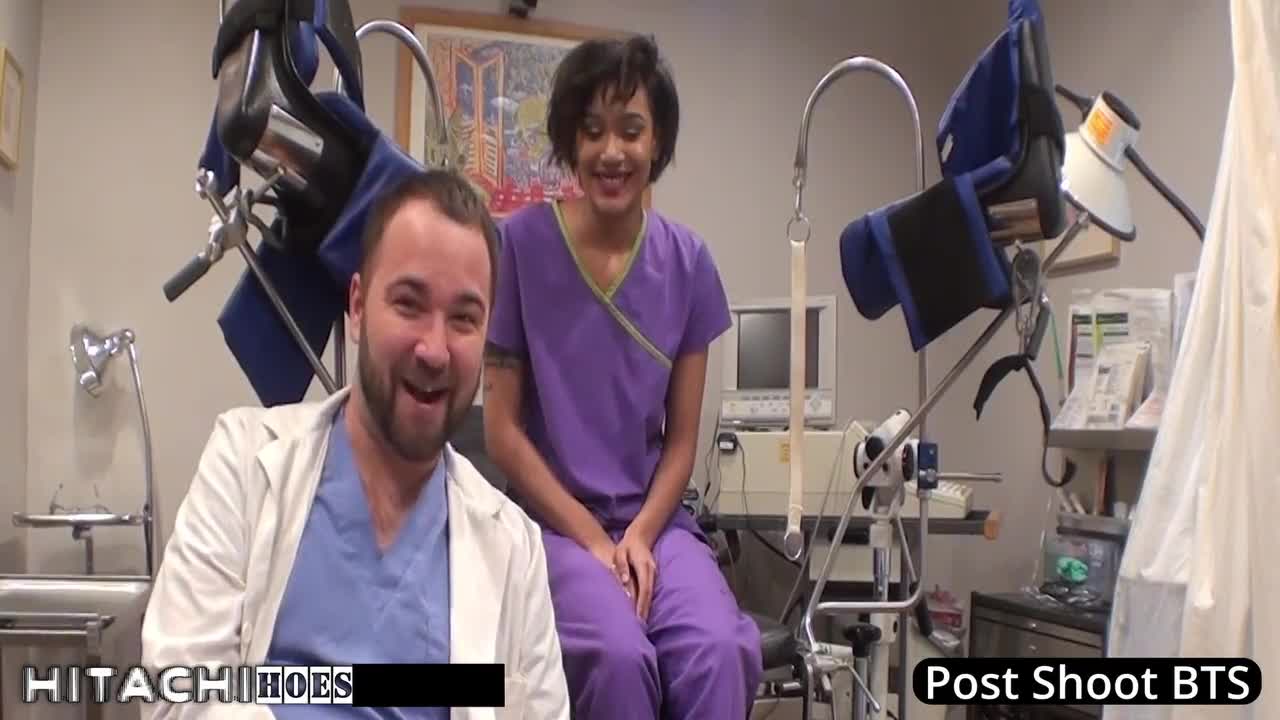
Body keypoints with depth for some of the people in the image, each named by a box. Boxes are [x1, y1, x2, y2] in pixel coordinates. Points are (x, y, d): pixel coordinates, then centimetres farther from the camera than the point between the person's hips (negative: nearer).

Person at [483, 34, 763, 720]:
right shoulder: (520, 243, -7)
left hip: (654, 519, 2)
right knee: (619, 654, -30)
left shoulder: (686, 261, 1)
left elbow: (681, 439, 5)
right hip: (551, 519, -2)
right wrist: (594, 542, -10)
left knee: (717, 652, -26)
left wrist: (639, 536, -11)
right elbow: (502, 430, -5)